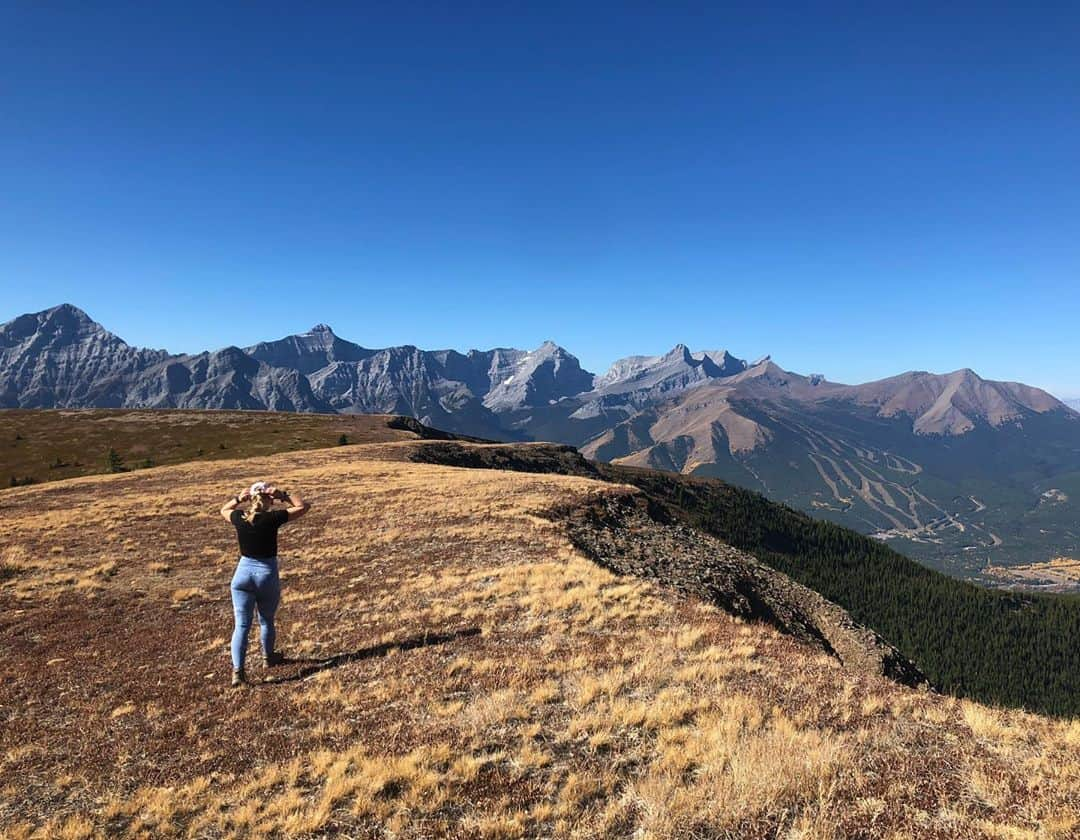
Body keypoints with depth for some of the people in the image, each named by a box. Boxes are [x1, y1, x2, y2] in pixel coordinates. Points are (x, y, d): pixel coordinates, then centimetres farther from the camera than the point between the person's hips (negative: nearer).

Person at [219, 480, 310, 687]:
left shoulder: (239, 518, -6)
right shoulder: (272, 518, -16)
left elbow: (224, 510, 19)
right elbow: (303, 506, -7)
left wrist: (239, 497, 5)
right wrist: (283, 495, -7)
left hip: (243, 572, 2)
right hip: (267, 573, -2)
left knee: (241, 624, 5)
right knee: (266, 621, 19)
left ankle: (237, 671, -2)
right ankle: (268, 657, 38)